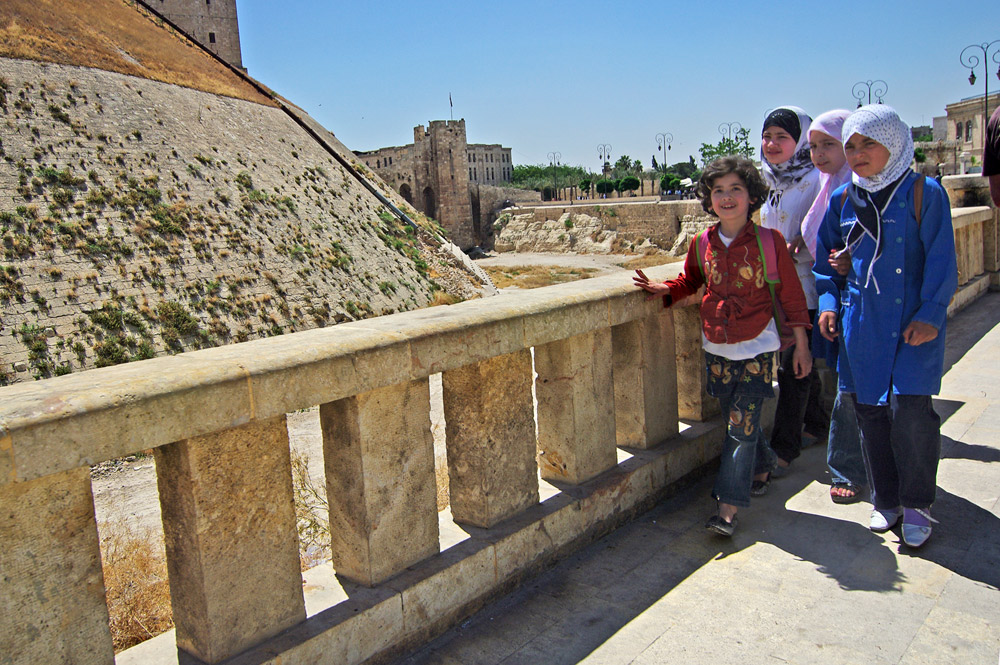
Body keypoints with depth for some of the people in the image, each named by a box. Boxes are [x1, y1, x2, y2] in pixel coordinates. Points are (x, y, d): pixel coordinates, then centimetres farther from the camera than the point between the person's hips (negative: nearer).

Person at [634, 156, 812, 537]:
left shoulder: (769, 241, -9)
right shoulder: (702, 245, -1)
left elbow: (791, 295, -2)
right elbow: (690, 281, 17)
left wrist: (801, 344, 0)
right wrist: (664, 290, -4)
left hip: (757, 348, -4)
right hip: (717, 349, 4)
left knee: (742, 424, -6)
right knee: (737, 420, 15)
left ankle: (728, 508, 0)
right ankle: (761, 467, 43)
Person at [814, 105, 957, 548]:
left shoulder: (923, 193, -3)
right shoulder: (842, 200, 8)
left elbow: (941, 260, -5)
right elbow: (826, 256, 18)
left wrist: (930, 315, -11)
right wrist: (828, 301, 6)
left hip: (913, 323, -4)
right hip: (861, 324, 4)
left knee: (910, 410, -10)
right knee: (869, 411, 7)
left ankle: (916, 504, 11)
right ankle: (886, 500, 24)